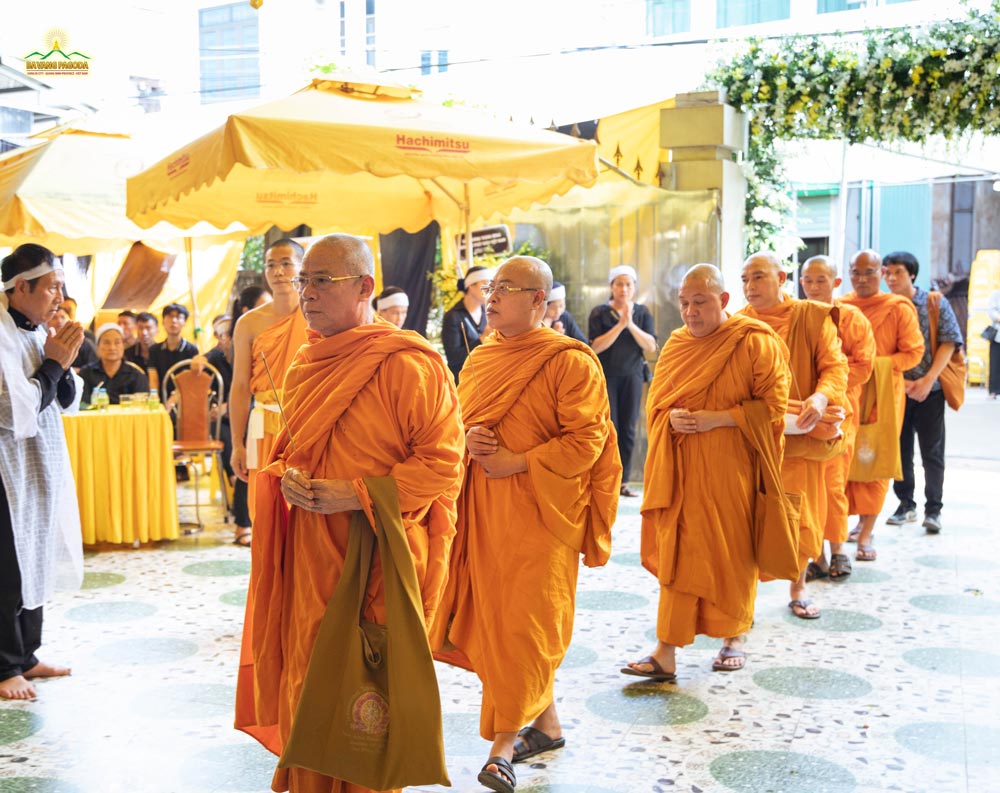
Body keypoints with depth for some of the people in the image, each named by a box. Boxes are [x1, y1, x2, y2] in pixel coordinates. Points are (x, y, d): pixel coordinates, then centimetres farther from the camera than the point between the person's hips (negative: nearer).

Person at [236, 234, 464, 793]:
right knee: (308, 676, 13)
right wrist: (286, 477, 0)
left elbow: (442, 461, -14)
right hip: (310, 554, 7)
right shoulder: (307, 364, 11)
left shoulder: (407, 364, -13)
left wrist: (358, 495, -21)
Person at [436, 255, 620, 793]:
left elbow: (586, 441, -12)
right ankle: (547, 724, 26)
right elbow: (457, 418, 22)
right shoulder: (479, 359, 13)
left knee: (523, 624, -4)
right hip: (483, 507, 7)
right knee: (493, 617, 10)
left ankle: (504, 742, 5)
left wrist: (516, 462, -17)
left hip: (539, 511, -7)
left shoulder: (570, 361, -8)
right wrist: (468, 438, -2)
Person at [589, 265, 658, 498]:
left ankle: (623, 481, 8)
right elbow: (595, 346, -11)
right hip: (606, 376, -2)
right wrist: (620, 325, -16)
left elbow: (651, 346, -3)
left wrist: (631, 324, -14)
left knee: (628, 430, 2)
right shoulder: (599, 313, 1)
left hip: (633, 375, 2)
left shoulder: (642, 313, 7)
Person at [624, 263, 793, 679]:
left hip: (732, 470, -3)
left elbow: (772, 404, -10)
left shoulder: (756, 344, -7)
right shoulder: (676, 344, 8)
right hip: (682, 469, 4)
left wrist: (717, 419, -19)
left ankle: (735, 637, 29)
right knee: (677, 554, 1)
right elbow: (656, 400, 13)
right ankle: (666, 654, 2)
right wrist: (672, 419, -9)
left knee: (733, 554, 8)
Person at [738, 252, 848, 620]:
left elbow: (835, 366, -7)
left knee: (801, 514, 8)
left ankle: (798, 588, 27)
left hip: (799, 435, 0)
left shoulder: (814, 317, 0)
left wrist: (821, 397, -27)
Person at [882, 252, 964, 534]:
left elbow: (948, 342, -4)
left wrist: (928, 380, -13)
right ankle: (906, 505, 21)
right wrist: (898, 381, -12)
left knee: (932, 452, 1)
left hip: (930, 390, -2)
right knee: (900, 449, 8)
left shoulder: (935, 302, 0)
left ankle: (934, 509, 10)